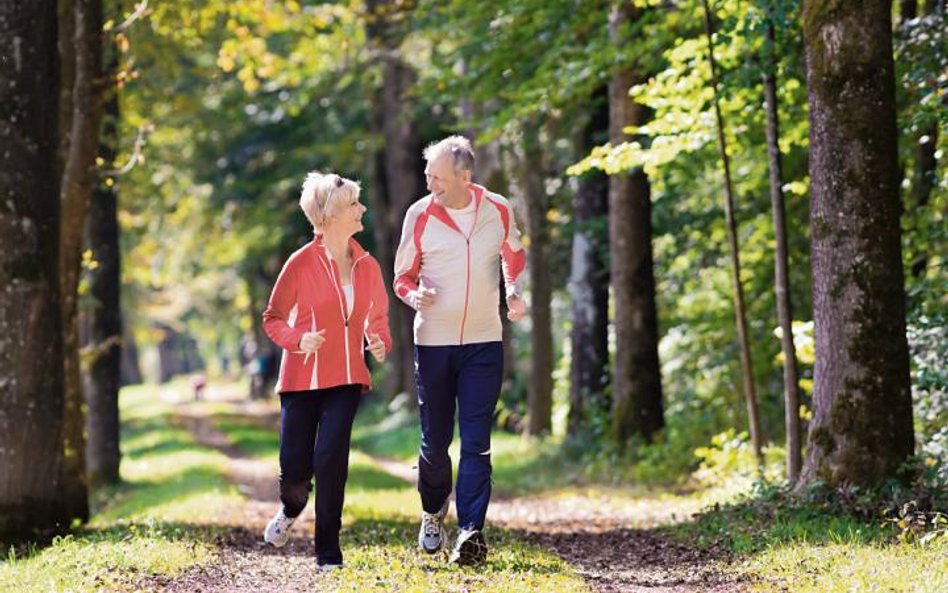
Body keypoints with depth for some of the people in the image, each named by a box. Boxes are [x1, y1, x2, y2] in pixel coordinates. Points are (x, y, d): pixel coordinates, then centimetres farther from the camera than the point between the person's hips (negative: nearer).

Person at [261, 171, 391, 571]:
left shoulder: (368, 266, 5)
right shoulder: (301, 263, -8)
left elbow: (377, 318, 18)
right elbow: (272, 319, 0)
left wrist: (380, 343, -4)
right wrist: (298, 340, -19)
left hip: (346, 378, 2)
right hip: (302, 377, -2)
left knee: (331, 461, -12)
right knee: (294, 471, -1)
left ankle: (328, 555, -1)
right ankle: (290, 511, 37)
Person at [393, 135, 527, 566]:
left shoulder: (498, 210, -1)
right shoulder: (419, 215, -5)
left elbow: (514, 256, 19)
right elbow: (403, 276, 5)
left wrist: (514, 292, 1)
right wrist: (415, 296, -17)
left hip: (483, 342, 0)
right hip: (433, 341, 0)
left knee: (476, 442, -8)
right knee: (434, 441, 7)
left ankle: (471, 532, -12)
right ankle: (433, 512, 33)